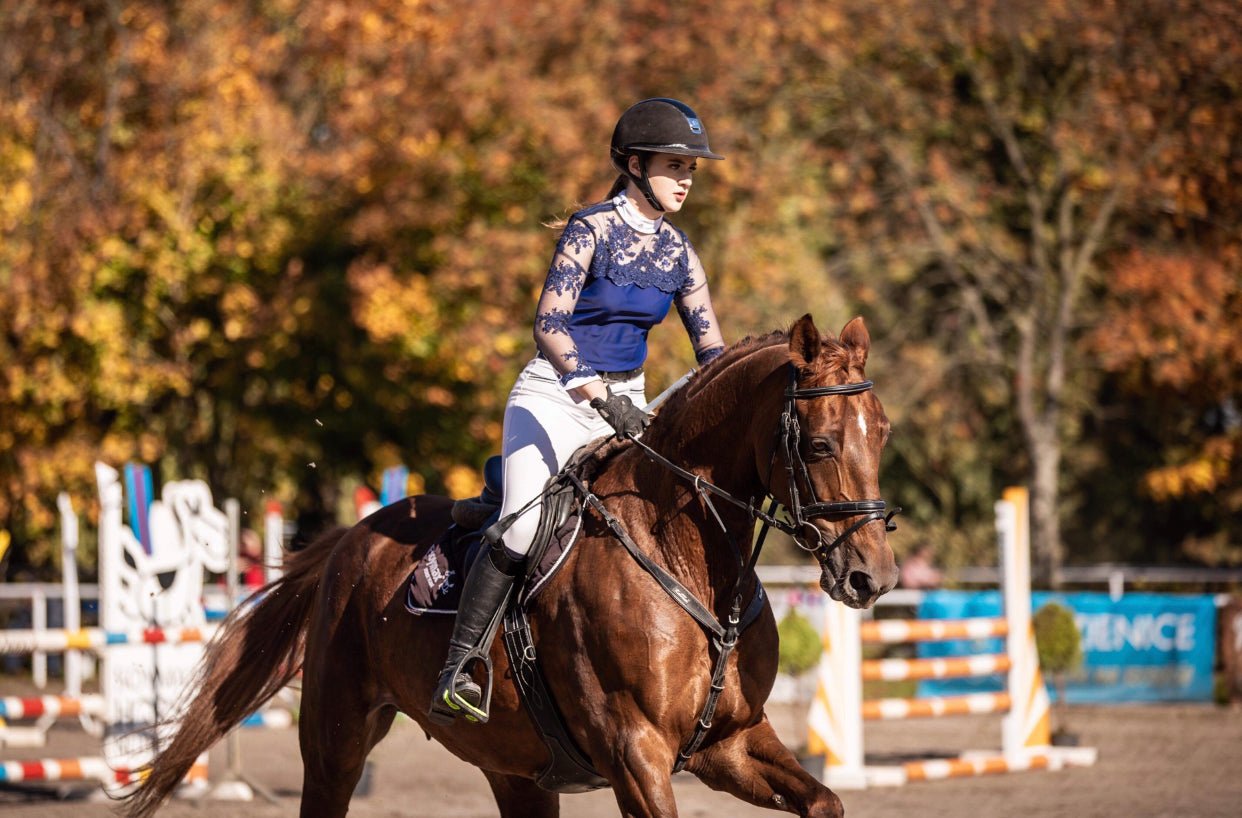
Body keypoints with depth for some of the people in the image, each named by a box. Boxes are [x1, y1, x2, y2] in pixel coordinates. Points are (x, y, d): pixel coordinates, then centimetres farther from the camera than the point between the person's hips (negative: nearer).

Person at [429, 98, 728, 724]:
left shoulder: (677, 251, 7)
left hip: (625, 402, 6)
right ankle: (457, 670, -18)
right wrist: (599, 396, -32)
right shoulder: (592, 230, -11)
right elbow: (549, 324, -20)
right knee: (524, 526, -24)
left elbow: (711, 349, 9)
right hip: (554, 396, -6)